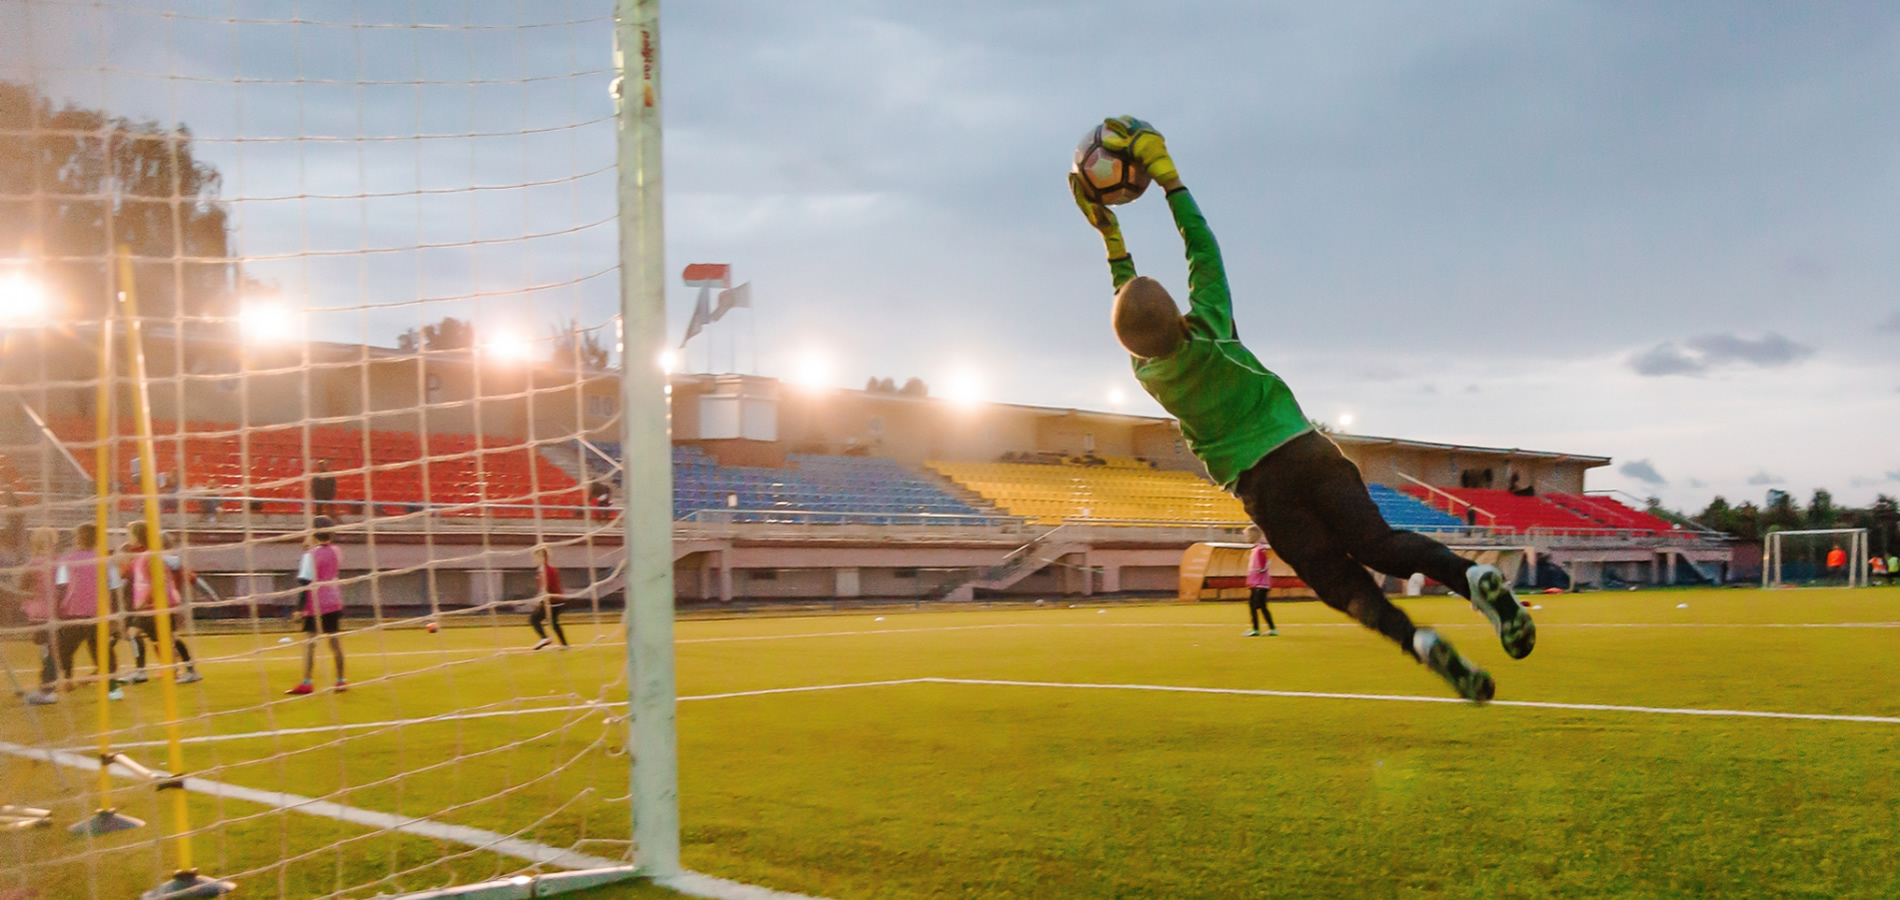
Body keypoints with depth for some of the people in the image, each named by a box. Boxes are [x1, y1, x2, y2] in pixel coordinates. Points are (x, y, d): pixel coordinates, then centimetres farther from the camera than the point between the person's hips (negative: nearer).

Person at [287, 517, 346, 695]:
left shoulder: (311, 554, -11)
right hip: (334, 602, 6)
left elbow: (305, 581, -14)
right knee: (335, 640, 10)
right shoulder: (335, 551, 7)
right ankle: (340, 681, 13)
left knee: (309, 641, -5)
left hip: (315, 605, -6)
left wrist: (300, 606, -13)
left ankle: (306, 683, -8)